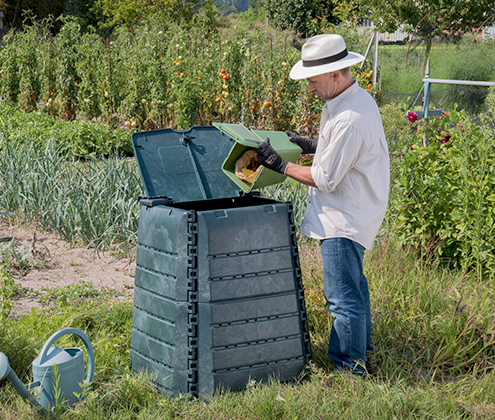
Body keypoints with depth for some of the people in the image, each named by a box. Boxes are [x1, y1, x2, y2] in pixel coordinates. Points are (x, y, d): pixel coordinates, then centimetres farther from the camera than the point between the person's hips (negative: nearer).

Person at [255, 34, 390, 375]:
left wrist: (280, 164, -14)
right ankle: (362, 347, 43)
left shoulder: (350, 119, -27)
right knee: (353, 284, 26)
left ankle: (350, 367, 9)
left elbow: (325, 179, -22)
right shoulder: (355, 98, 6)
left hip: (344, 218, -11)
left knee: (343, 298, -2)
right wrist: (311, 145, 11)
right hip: (350, 212, 11)